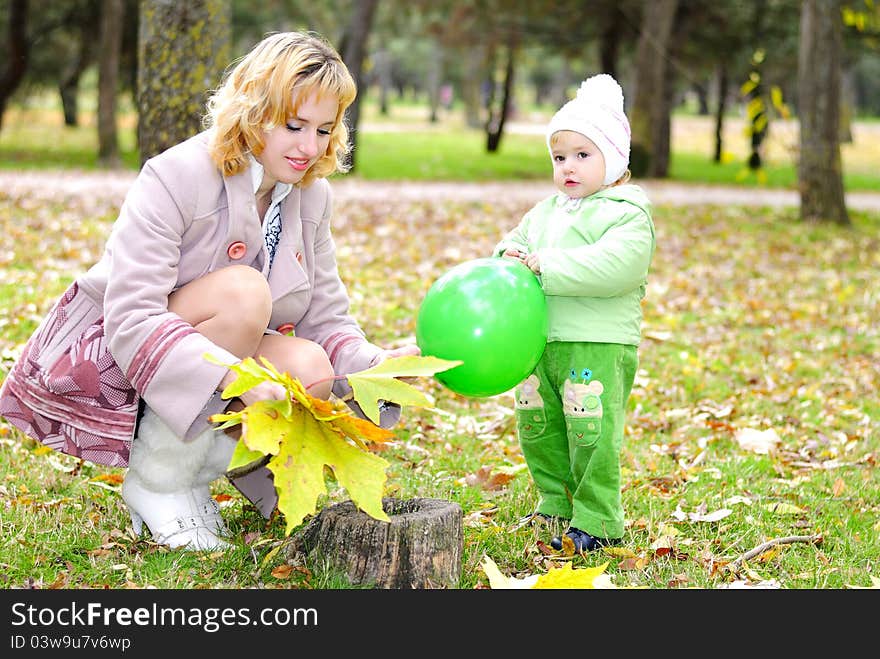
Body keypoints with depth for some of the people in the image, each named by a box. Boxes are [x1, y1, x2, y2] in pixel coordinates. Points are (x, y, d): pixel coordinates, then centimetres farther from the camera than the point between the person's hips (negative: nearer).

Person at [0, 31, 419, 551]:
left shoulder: (313, 196, -1)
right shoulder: (177, 177, -22)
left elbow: (325, 317, -2)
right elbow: (131, 318, -31)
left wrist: (375, 366, -24)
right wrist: (234, 376, -44)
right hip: (105, 357, -6)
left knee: (312, 369, -24)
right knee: (243, 290, -32)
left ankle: (199, 466, 0)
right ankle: (157, 481, -18)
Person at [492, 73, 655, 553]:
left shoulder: (627, 213, -10)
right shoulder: (546, 210, 16)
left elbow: (612, 266, -25)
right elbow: (517, 239, 23)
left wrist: (546, 265, -25)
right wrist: (510, 255, -3)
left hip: (599, 343, -8)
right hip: (541, 339, 8)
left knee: (590, 432, -6)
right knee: (536, 428, 16)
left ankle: (598, 522, 7)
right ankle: (555, 503, 34)